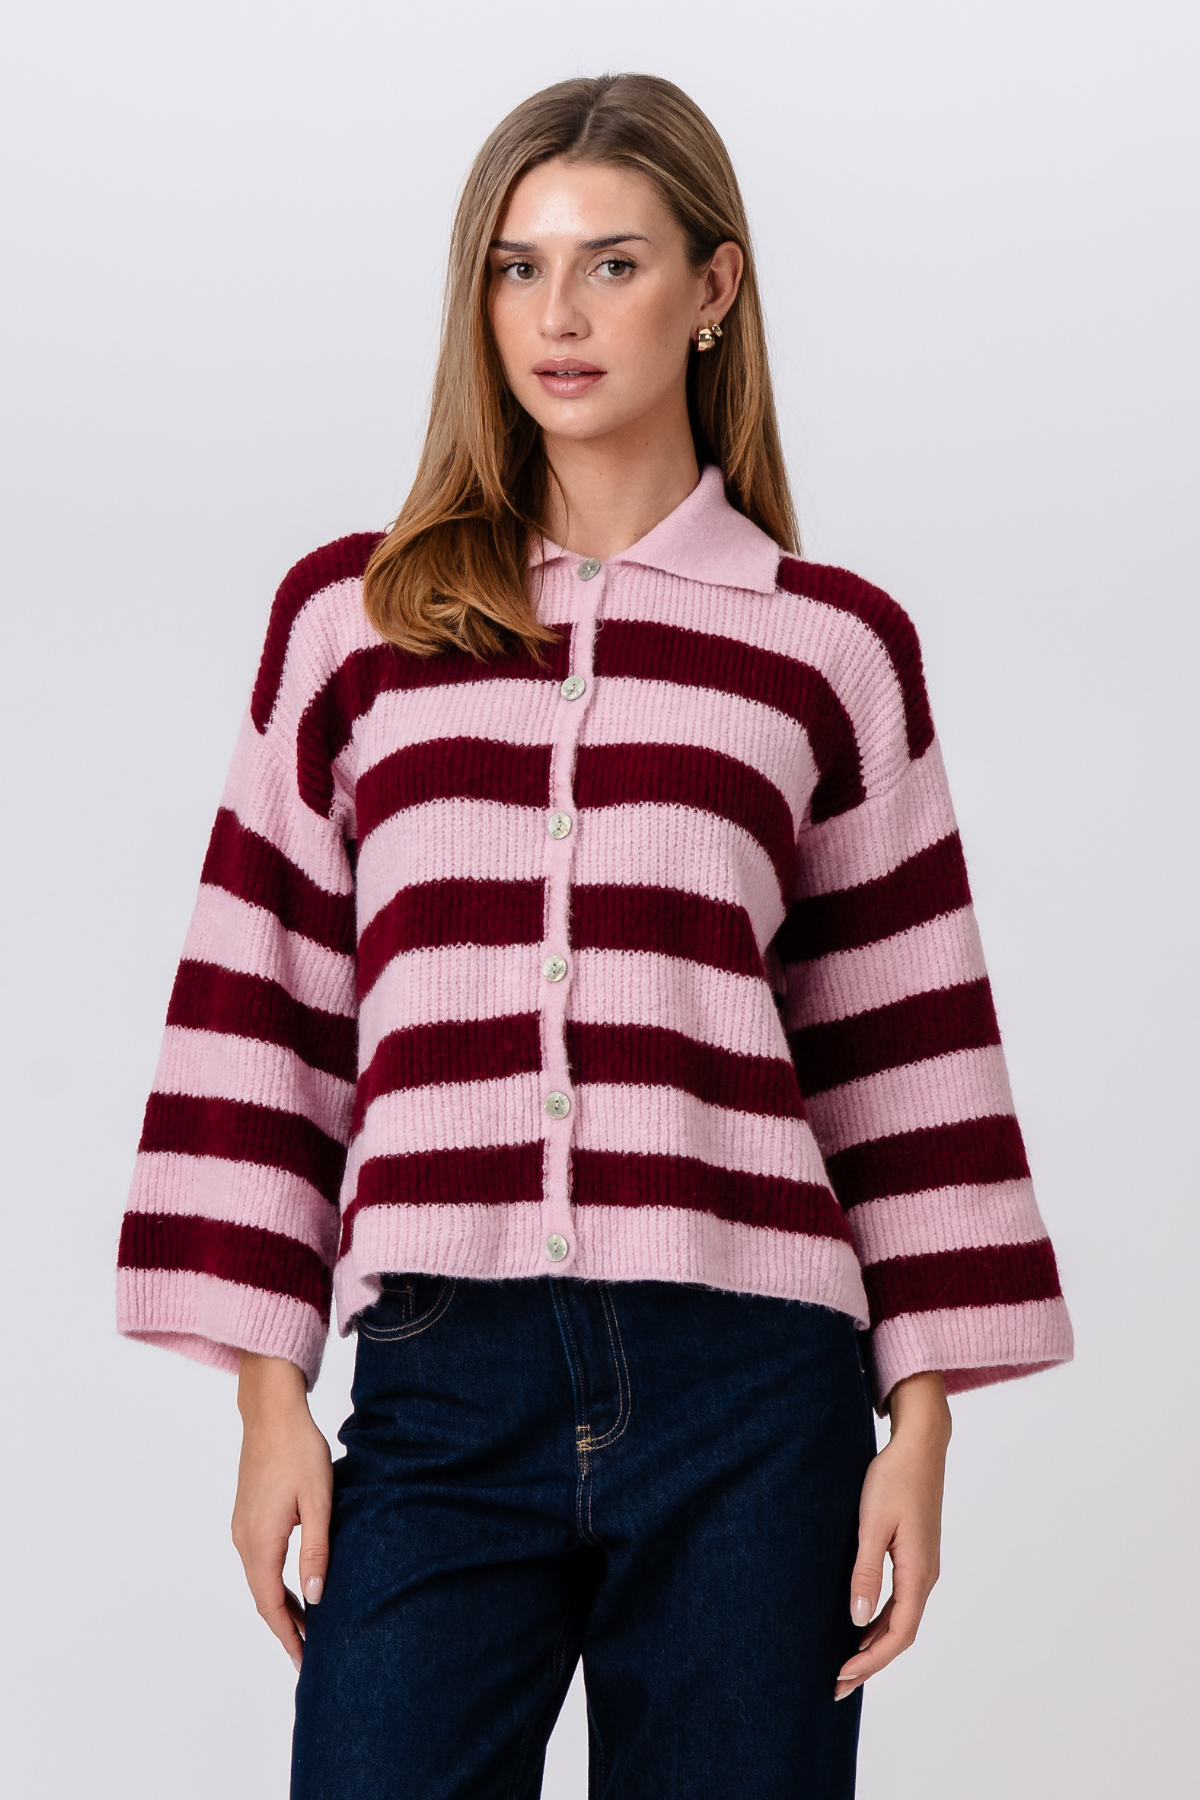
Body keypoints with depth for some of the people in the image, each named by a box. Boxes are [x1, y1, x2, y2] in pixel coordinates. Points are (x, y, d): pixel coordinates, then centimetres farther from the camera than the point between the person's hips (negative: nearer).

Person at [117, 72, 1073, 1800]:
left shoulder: (832, 643, 8)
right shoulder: (347, 617, 10)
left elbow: (905, 1054, 9)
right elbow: (261, 1013, 9)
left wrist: (923, 1421, 4)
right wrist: (268, 1398, 3)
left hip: (747, 1394, 0)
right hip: (441, 1394, 0)